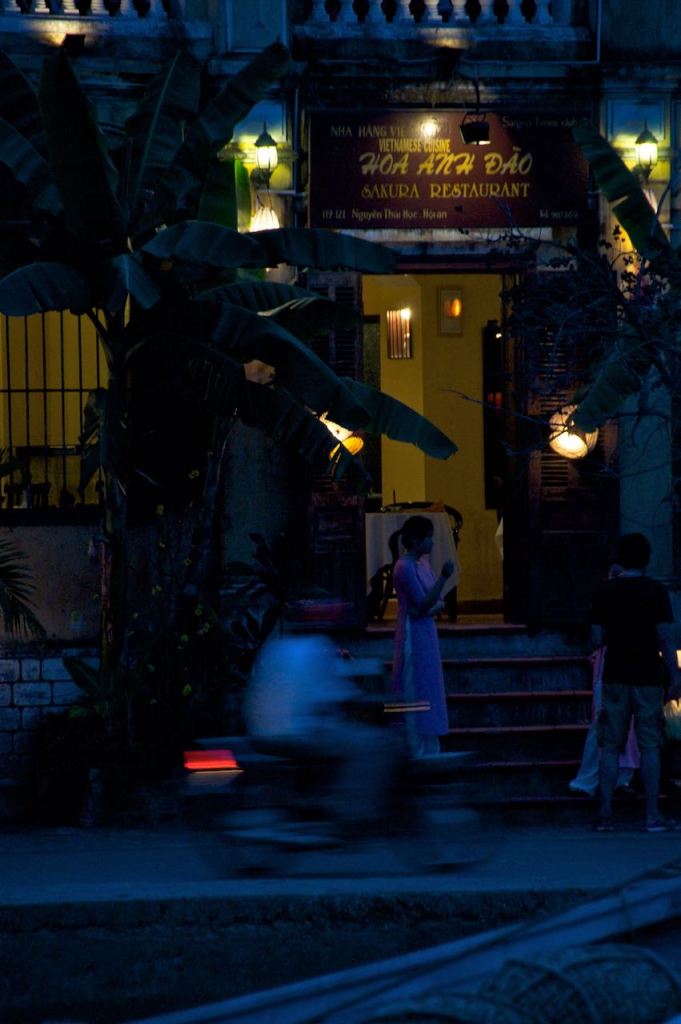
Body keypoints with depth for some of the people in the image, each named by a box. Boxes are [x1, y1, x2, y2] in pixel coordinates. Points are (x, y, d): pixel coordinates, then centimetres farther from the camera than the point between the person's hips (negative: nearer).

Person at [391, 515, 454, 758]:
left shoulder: (423, 563, 11)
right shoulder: (405, 567, -16)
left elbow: (439, 602, 12)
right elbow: (423, 604, -20)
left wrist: (431, 609, -11)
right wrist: (443, 578, -29)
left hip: (427, 634, 9)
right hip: (414, 635, -9)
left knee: (429, 698, 11)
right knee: (416, 697, -6)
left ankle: (430, 753, 16)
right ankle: (417, 756, -3)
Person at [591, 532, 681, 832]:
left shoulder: (605, 591, 1)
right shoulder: (656, 591, -5)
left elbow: (597, 639, -1)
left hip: (615, 678, 2)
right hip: (648, 678, -2)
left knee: (610, 748, 6)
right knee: (649, 747, 2)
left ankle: (605, 814, 2)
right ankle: (652, 816, -1)